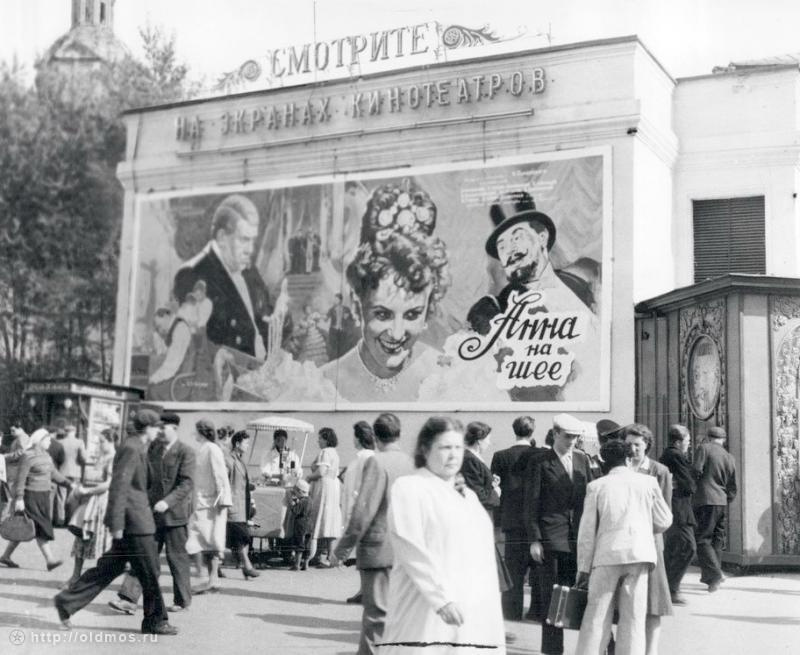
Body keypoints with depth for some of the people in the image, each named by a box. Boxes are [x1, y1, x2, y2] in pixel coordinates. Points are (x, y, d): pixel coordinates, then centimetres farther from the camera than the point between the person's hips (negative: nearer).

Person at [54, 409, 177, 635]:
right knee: (149, 571, 0)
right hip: (133, 521, -10)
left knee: (110, 567, 14)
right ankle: (155, 621, 11)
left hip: (134, 519, 10)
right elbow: (118, 487, -21)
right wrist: (117, 524, -22)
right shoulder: (131, 449, -16)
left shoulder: (134, 447, 15)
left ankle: (67, 601, 16)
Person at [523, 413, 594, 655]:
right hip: (552, 538, -4)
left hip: (580, 536, 4)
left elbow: (590, 496, 13)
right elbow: (531, 503, -4)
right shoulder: (540, 462, -2)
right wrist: (534, 539, -9)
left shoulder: (583, 460, 12)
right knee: (552, 597, 3)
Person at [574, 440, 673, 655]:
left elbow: (587, 531, 3)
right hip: (639, 555, 1)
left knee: (596, 616, 4)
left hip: (607, 555, -1)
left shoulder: (596, 486, 5)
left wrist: (583, 567, 7)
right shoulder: (648, 482, 7)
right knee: (633, 617, 5)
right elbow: (663, 522, 12)